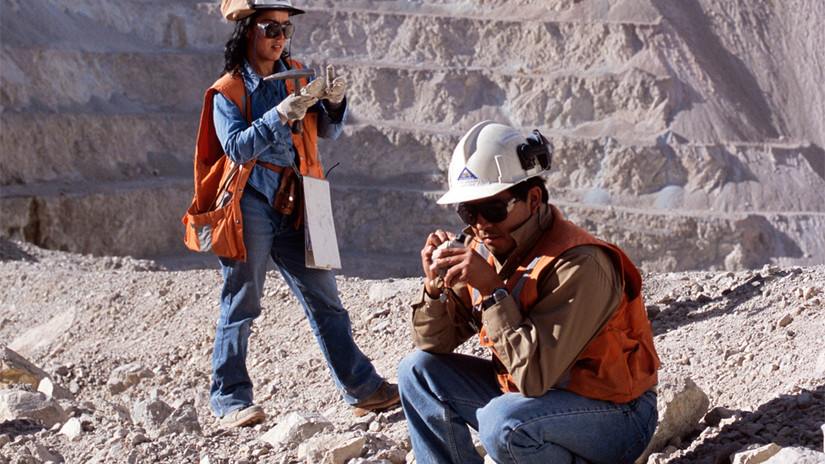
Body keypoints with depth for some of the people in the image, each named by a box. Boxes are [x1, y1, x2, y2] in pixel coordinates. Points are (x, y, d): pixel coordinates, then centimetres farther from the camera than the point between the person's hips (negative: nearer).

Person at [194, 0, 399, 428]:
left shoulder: (295, 74, 10)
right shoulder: (227, 91, -4)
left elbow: (327, 131, 9)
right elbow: (238, 147, -18)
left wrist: (334, 101, -12)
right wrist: (284, 114, -28)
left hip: (292, 207, 5)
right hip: (249, 206, -5)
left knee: (325, 300, 7)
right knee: (240, 305, 1)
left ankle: (361, 388, 12)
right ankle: (229, 400, 11)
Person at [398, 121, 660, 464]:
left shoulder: (579, 266, -27)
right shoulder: (485, 252, -4)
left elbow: (534, 377, -34)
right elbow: (435, 344, 3)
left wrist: (493, 290, -31)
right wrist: (436, 286, -16)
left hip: (616, 417, -8)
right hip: (530, 394, 8)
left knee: (503, 423, -34)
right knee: (419, 371, 0)